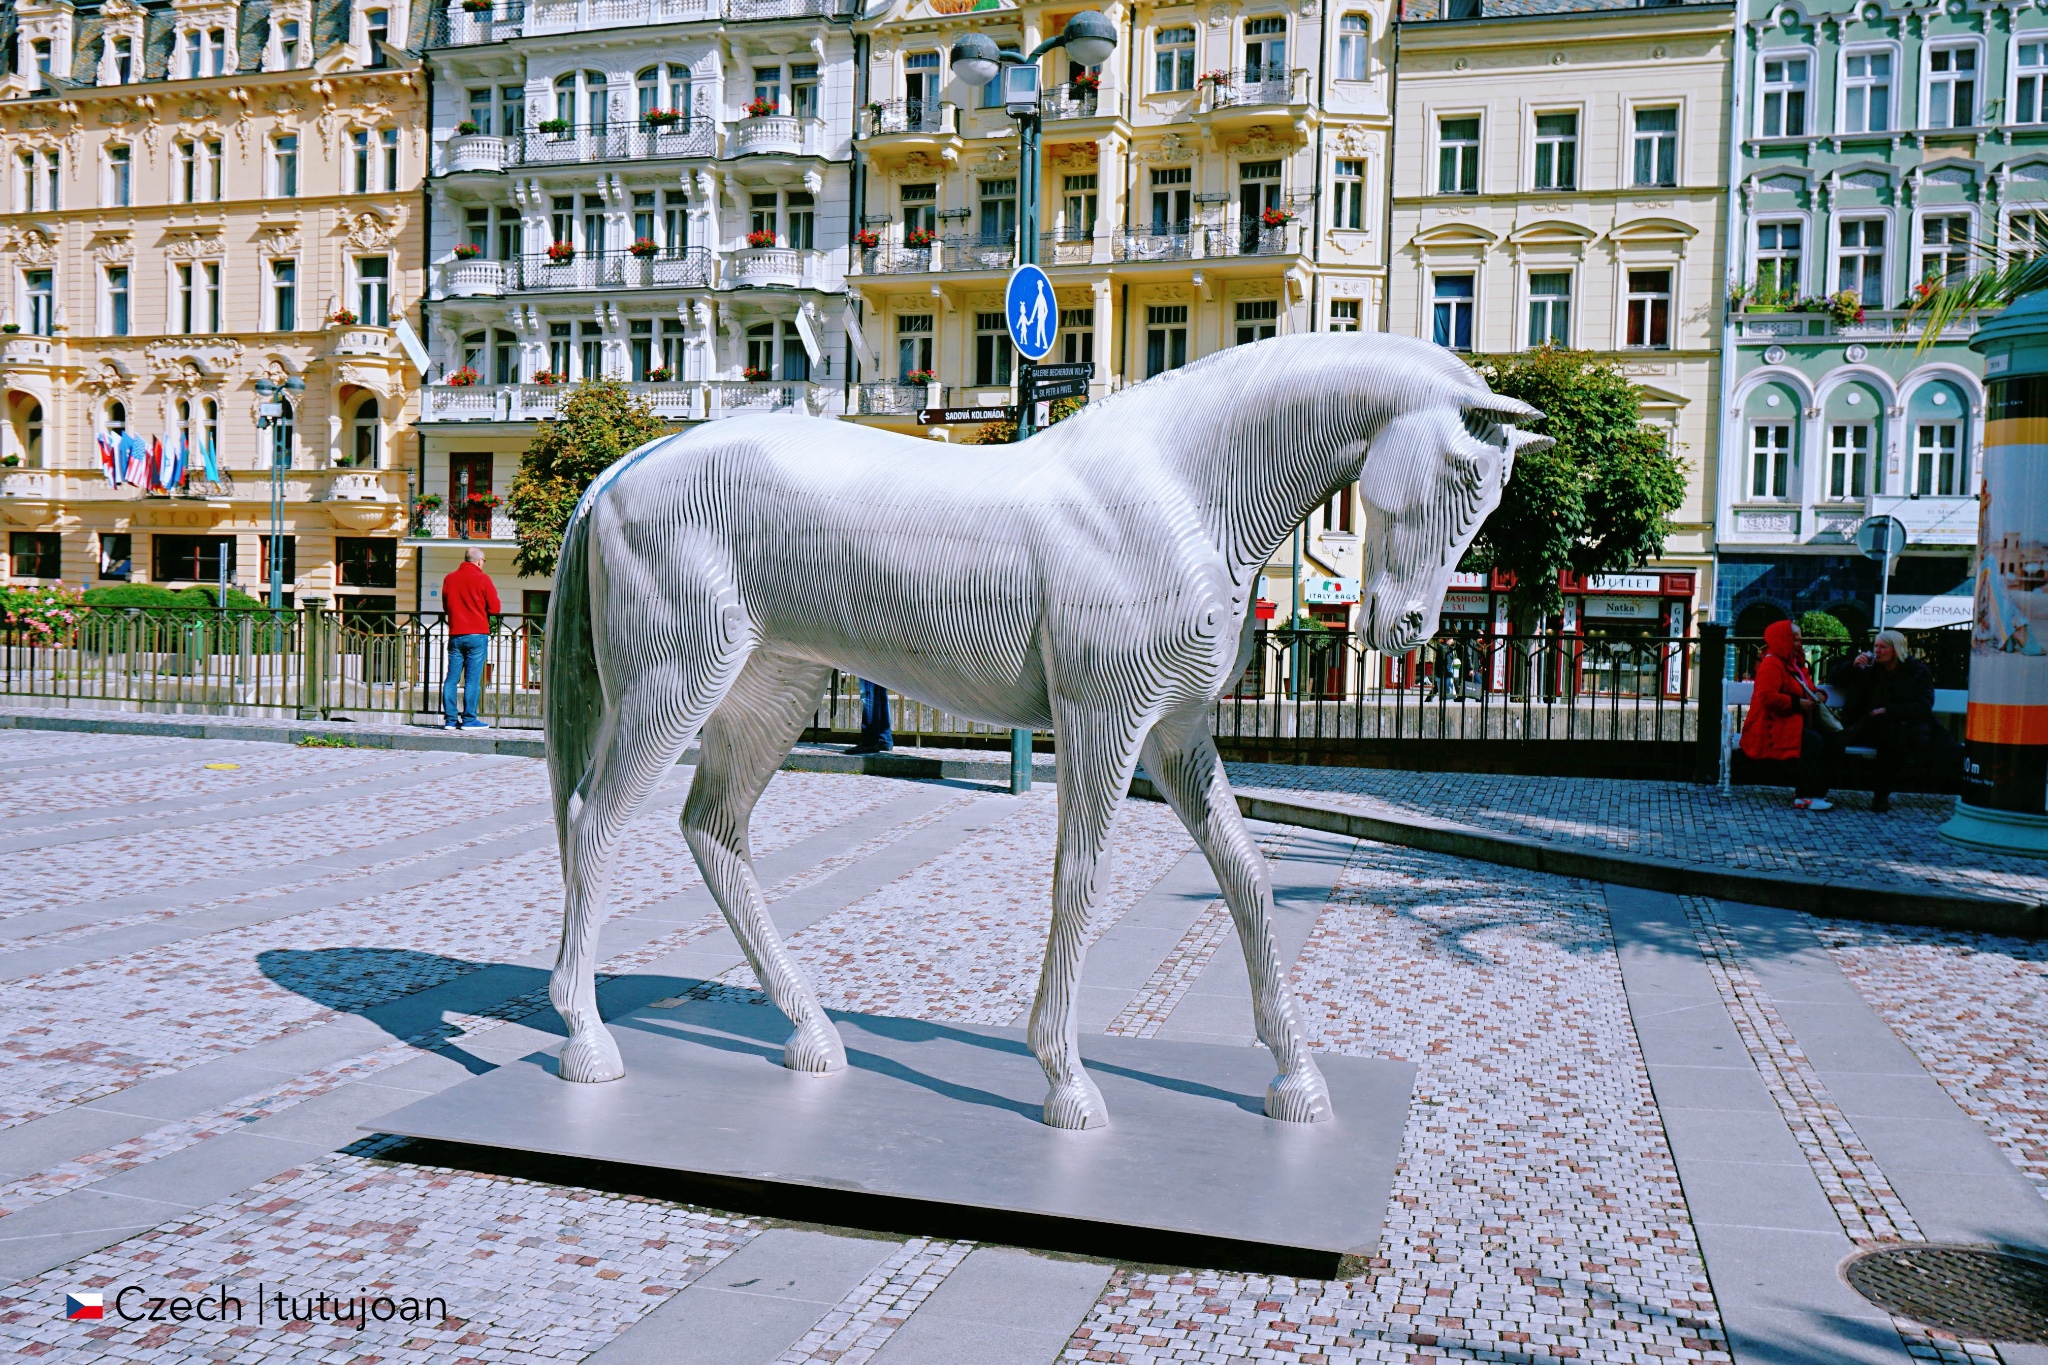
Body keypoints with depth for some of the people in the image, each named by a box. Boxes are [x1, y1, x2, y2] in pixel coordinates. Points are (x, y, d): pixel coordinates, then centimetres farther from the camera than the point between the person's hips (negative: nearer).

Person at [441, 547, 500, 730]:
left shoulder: (449, 579, 8)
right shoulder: (483, 579, -6)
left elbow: (445, 606, 18)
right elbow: (495, 608, -5)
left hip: (455, 636, 5)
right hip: (477, 635, -5)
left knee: (452, 678, 7)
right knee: (473, 679, -3)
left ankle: (450, 718, 7)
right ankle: (468, 719, -3)